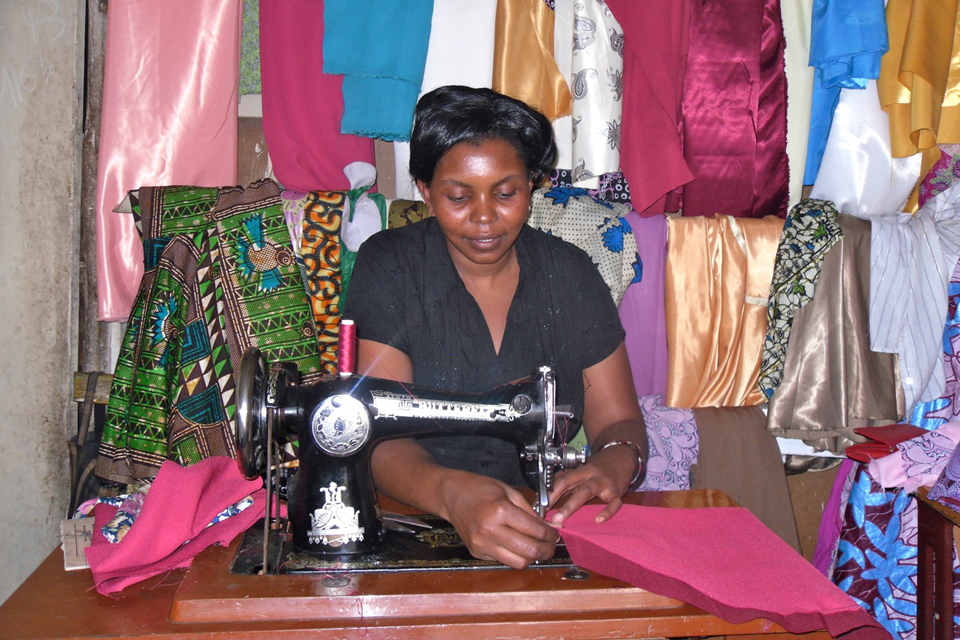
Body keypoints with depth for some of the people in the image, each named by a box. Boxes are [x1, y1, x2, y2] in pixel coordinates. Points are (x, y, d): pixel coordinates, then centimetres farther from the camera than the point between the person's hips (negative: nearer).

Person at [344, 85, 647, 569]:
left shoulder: (570, 274, 5)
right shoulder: (389, 269, -4)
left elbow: (617, 421, 7)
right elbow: (381, 442, -14)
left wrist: (613, 465, -18)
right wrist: (453, 494, -35)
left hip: (543, 525, 2)